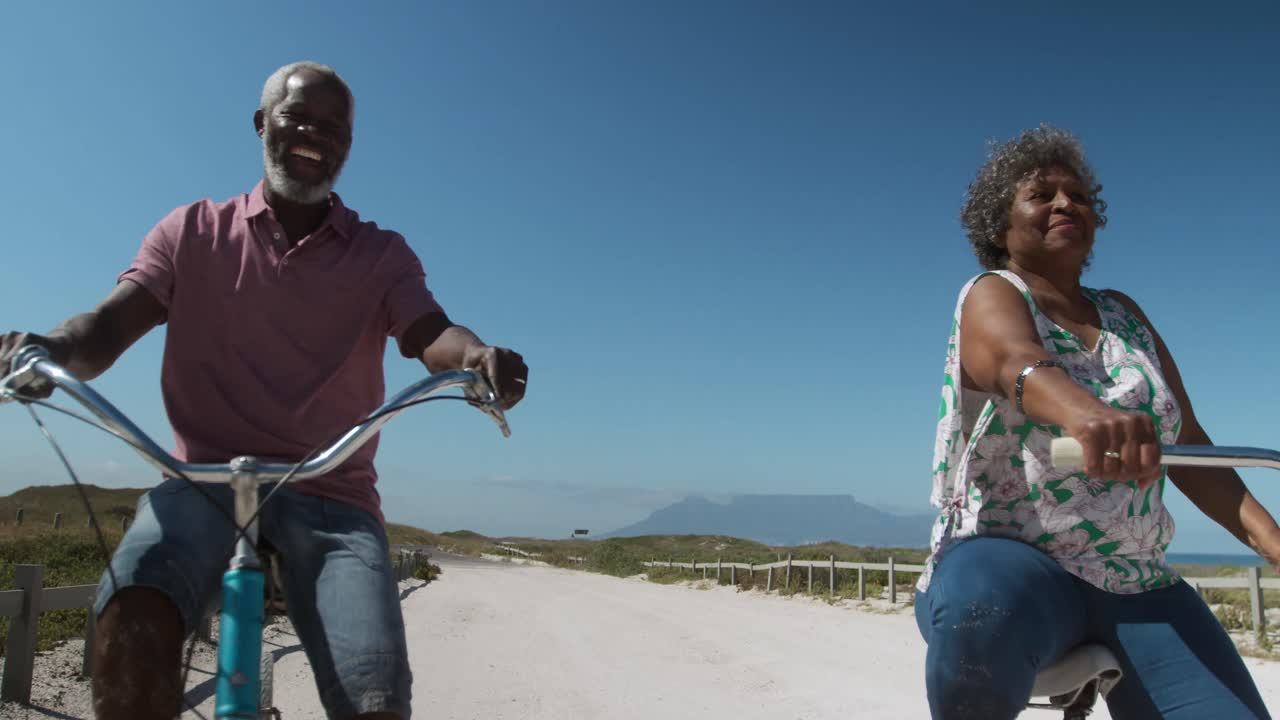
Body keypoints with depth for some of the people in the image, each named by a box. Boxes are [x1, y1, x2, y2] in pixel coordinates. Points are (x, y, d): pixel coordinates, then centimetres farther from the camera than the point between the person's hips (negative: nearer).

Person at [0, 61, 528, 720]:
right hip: (203, 482, 1)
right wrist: (53, 348, -24)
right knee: (132, 616, -33)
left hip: (331, 498, 0)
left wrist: (477, 356, -32)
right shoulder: (193, 232, 13)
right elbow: (110, 325, 2)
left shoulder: (382, 256, 11)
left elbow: (430, 334, -6)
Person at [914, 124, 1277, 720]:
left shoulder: (1123, 314, 17)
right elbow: (1018, 363, -25)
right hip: (1006, 560, -5)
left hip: (1138, 589, 6)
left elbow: (1188, 443, 10)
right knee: (980, 613, -39)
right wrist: (1087, 413, -48)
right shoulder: (992, 296, -1)